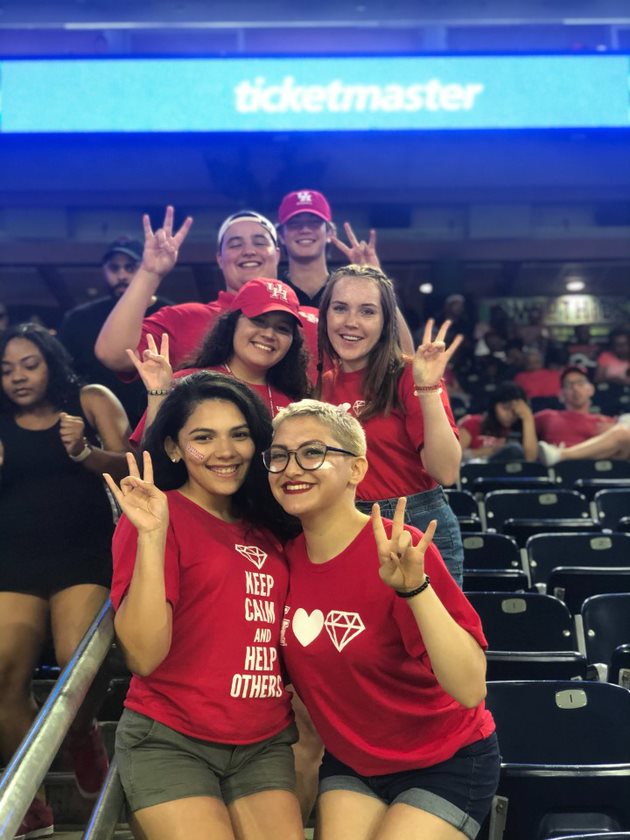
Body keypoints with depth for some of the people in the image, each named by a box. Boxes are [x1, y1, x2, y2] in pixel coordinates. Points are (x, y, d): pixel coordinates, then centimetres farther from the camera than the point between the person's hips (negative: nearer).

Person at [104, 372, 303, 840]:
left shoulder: (267, 526, 8)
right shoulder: (159, 514, -8)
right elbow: (144, 656, -18)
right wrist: (152, 535, -25)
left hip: (266, 745, 5)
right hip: (170, 743, -5)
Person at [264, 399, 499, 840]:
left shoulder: (398, 551, -23)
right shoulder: (285, 557, -7)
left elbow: (470, 689, -32)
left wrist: (414, 586, -41)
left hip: (446, 766, -5)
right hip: (350, 763, 5)